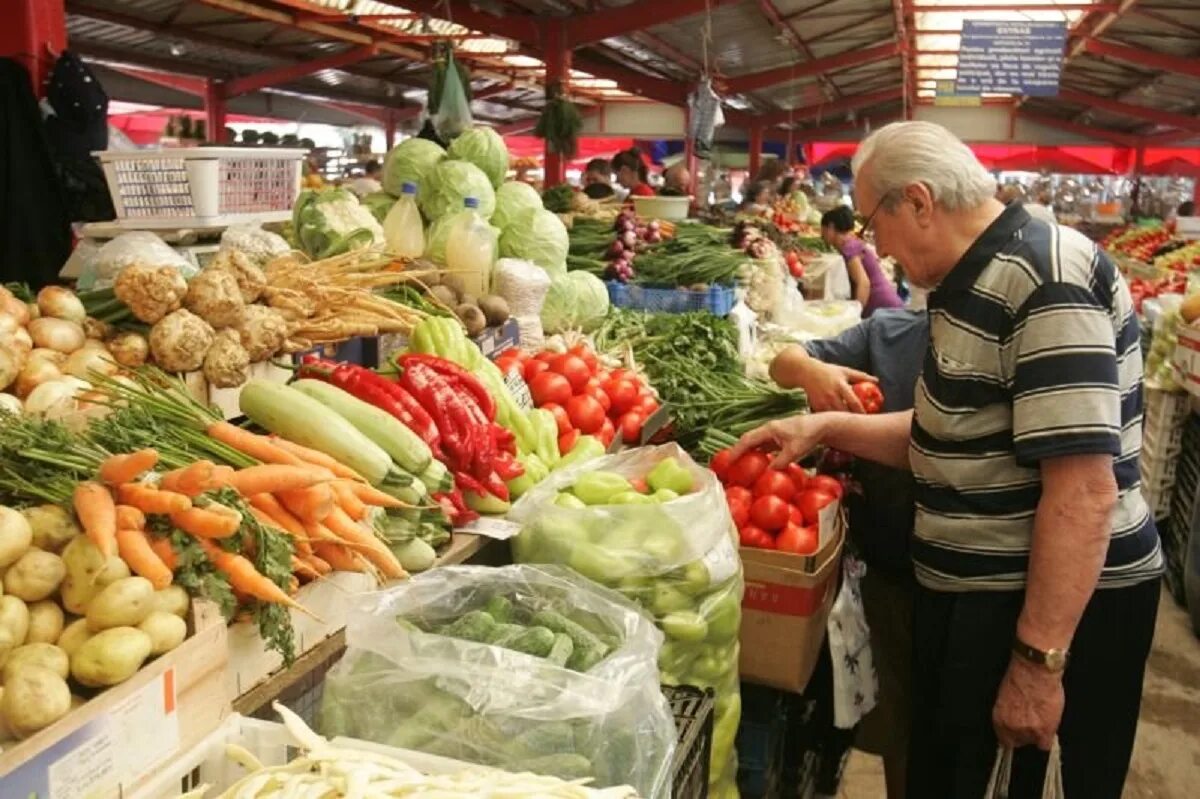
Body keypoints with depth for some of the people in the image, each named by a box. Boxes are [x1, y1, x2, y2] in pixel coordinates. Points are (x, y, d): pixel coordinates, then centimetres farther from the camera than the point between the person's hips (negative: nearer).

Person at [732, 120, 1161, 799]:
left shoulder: (1045, 279, -21)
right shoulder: (977, 281, 9)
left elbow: (1084, 490, -27)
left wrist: (1039, 661, -25)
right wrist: (826, 429, 8)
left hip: (1061, 607, -9)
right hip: (978, 591, 9)